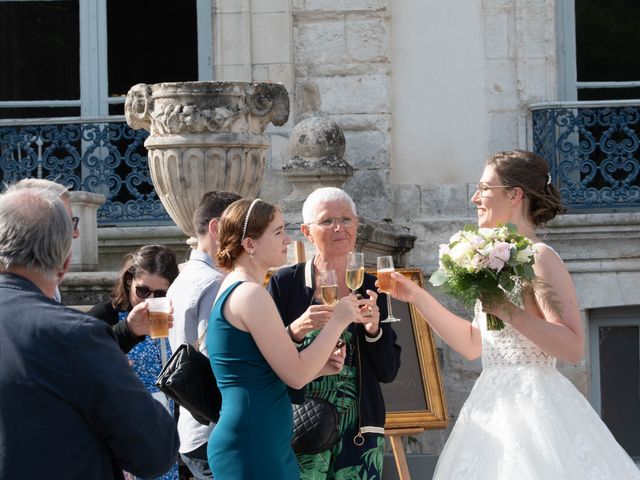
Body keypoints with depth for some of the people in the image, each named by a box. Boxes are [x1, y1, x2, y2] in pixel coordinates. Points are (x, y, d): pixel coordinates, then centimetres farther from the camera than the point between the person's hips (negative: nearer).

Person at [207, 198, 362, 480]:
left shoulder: (233, 290, 15)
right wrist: (338, 321, -6)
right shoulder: (251, 294, -15)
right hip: (254, 446, -10)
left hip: (264, 443, 10)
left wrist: (320, 366, 10)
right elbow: (296, 376, -15)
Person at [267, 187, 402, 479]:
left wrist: (373, 330, -10)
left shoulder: (369, 288, 7)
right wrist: (295, 332, -21)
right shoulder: (285, 283, -3)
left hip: (361, 433, 3)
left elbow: (388, 372, 7)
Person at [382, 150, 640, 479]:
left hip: (531, 406, -8)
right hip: (498, 408, 8)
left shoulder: (539, 258, -12)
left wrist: (509, 311, -23)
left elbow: (573, 348, -20)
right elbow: (473, 345, 19)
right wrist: (416, 297, 17)